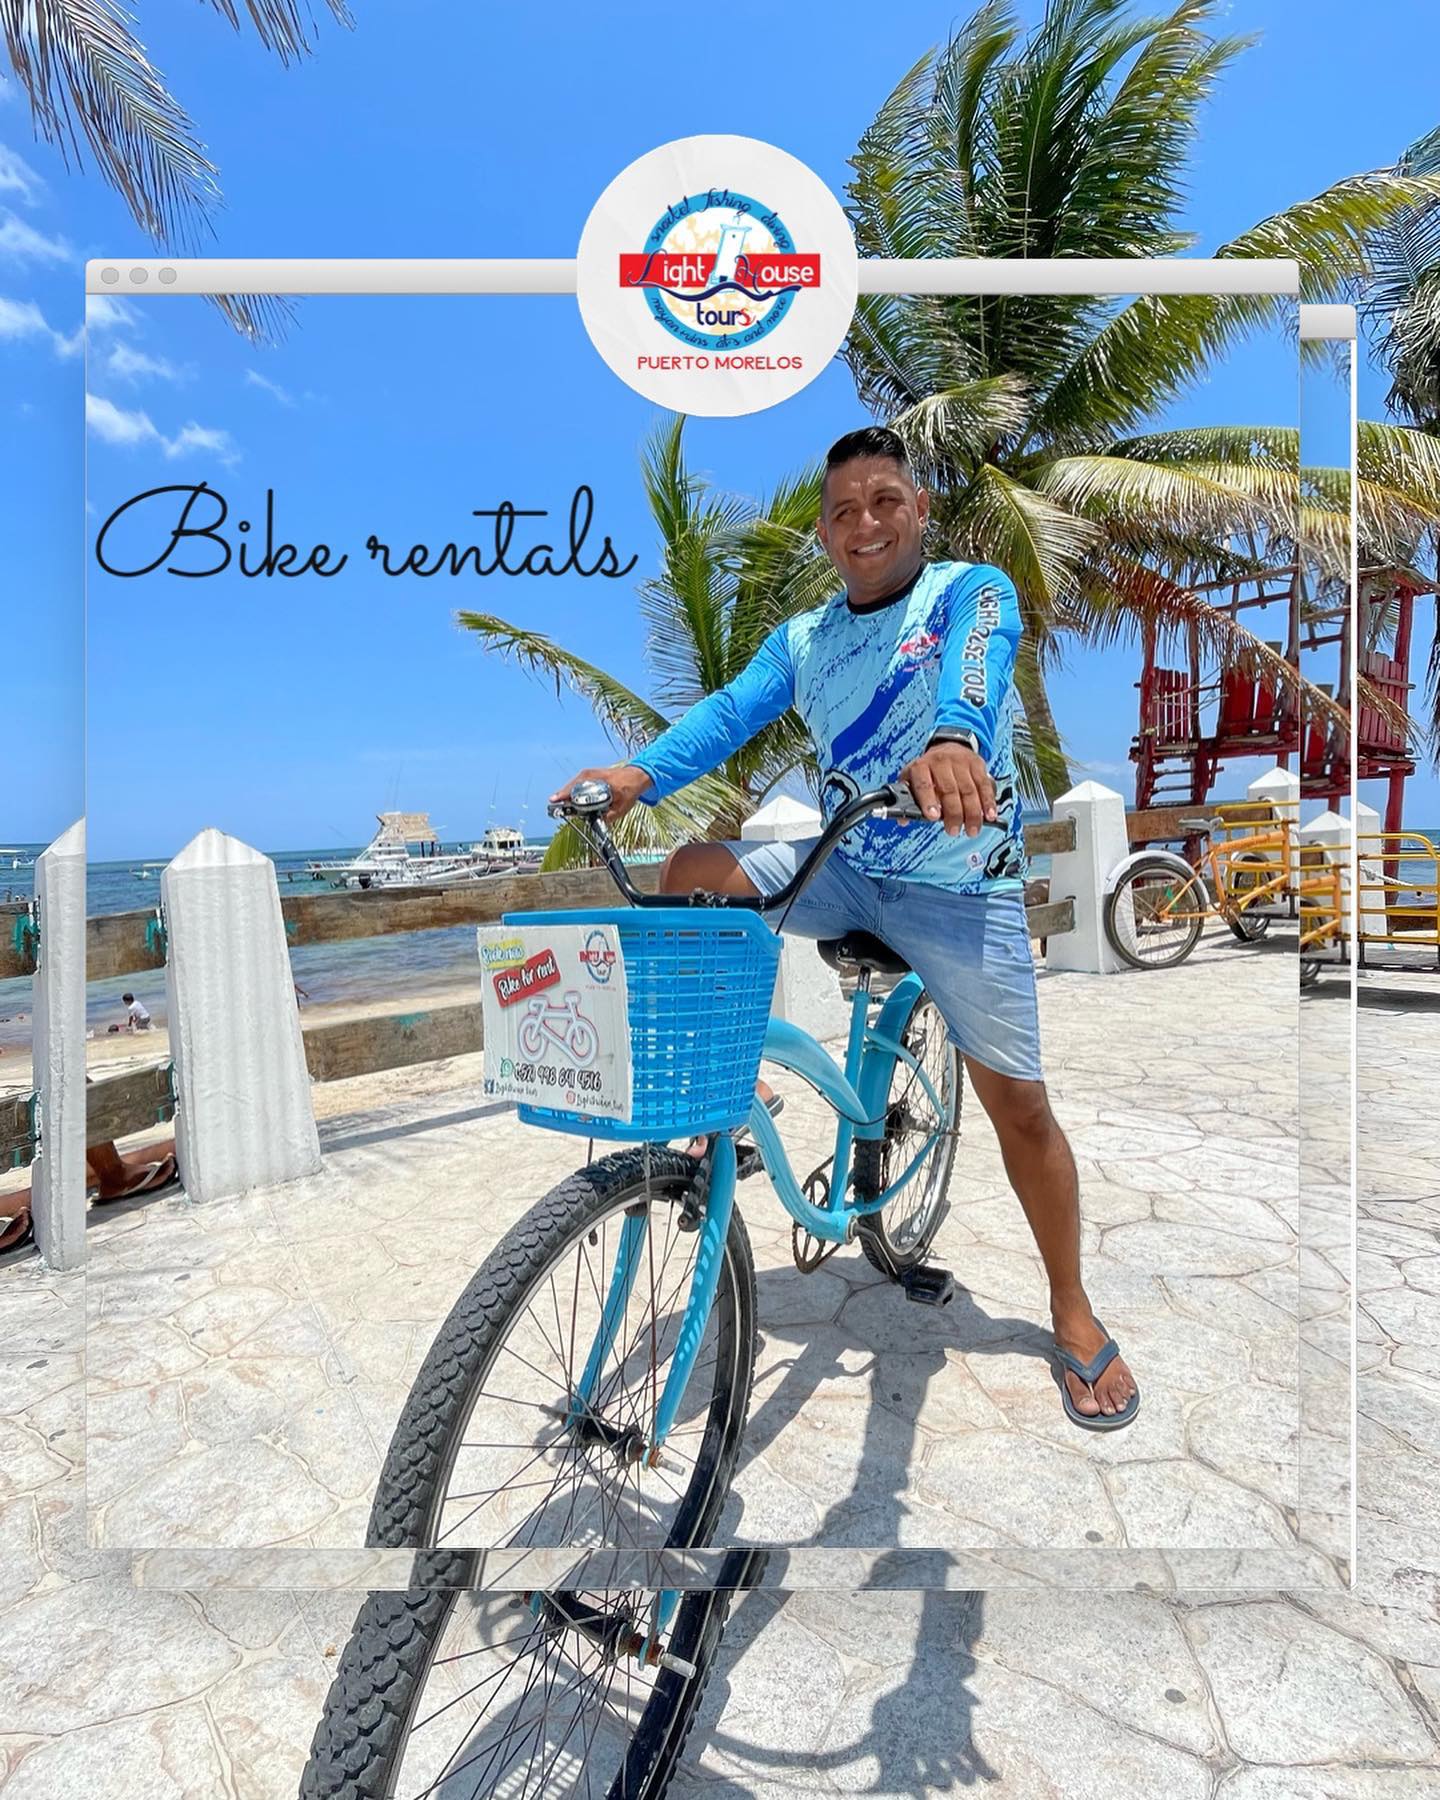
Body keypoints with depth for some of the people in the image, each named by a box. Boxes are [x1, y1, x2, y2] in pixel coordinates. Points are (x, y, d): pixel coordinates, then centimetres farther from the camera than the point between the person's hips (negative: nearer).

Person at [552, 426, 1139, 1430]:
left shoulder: (974, 591, -4)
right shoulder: (803, 640, 8)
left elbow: (973, 664, -28)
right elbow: (730, 713, -7)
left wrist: (953, 738, -51)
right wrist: (641, 774, -26)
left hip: (960, 885, -3)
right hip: (841, 868, 4)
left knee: (1019, 1103, -1)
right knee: (689, 874, -16)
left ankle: (1072, 1309, 23)